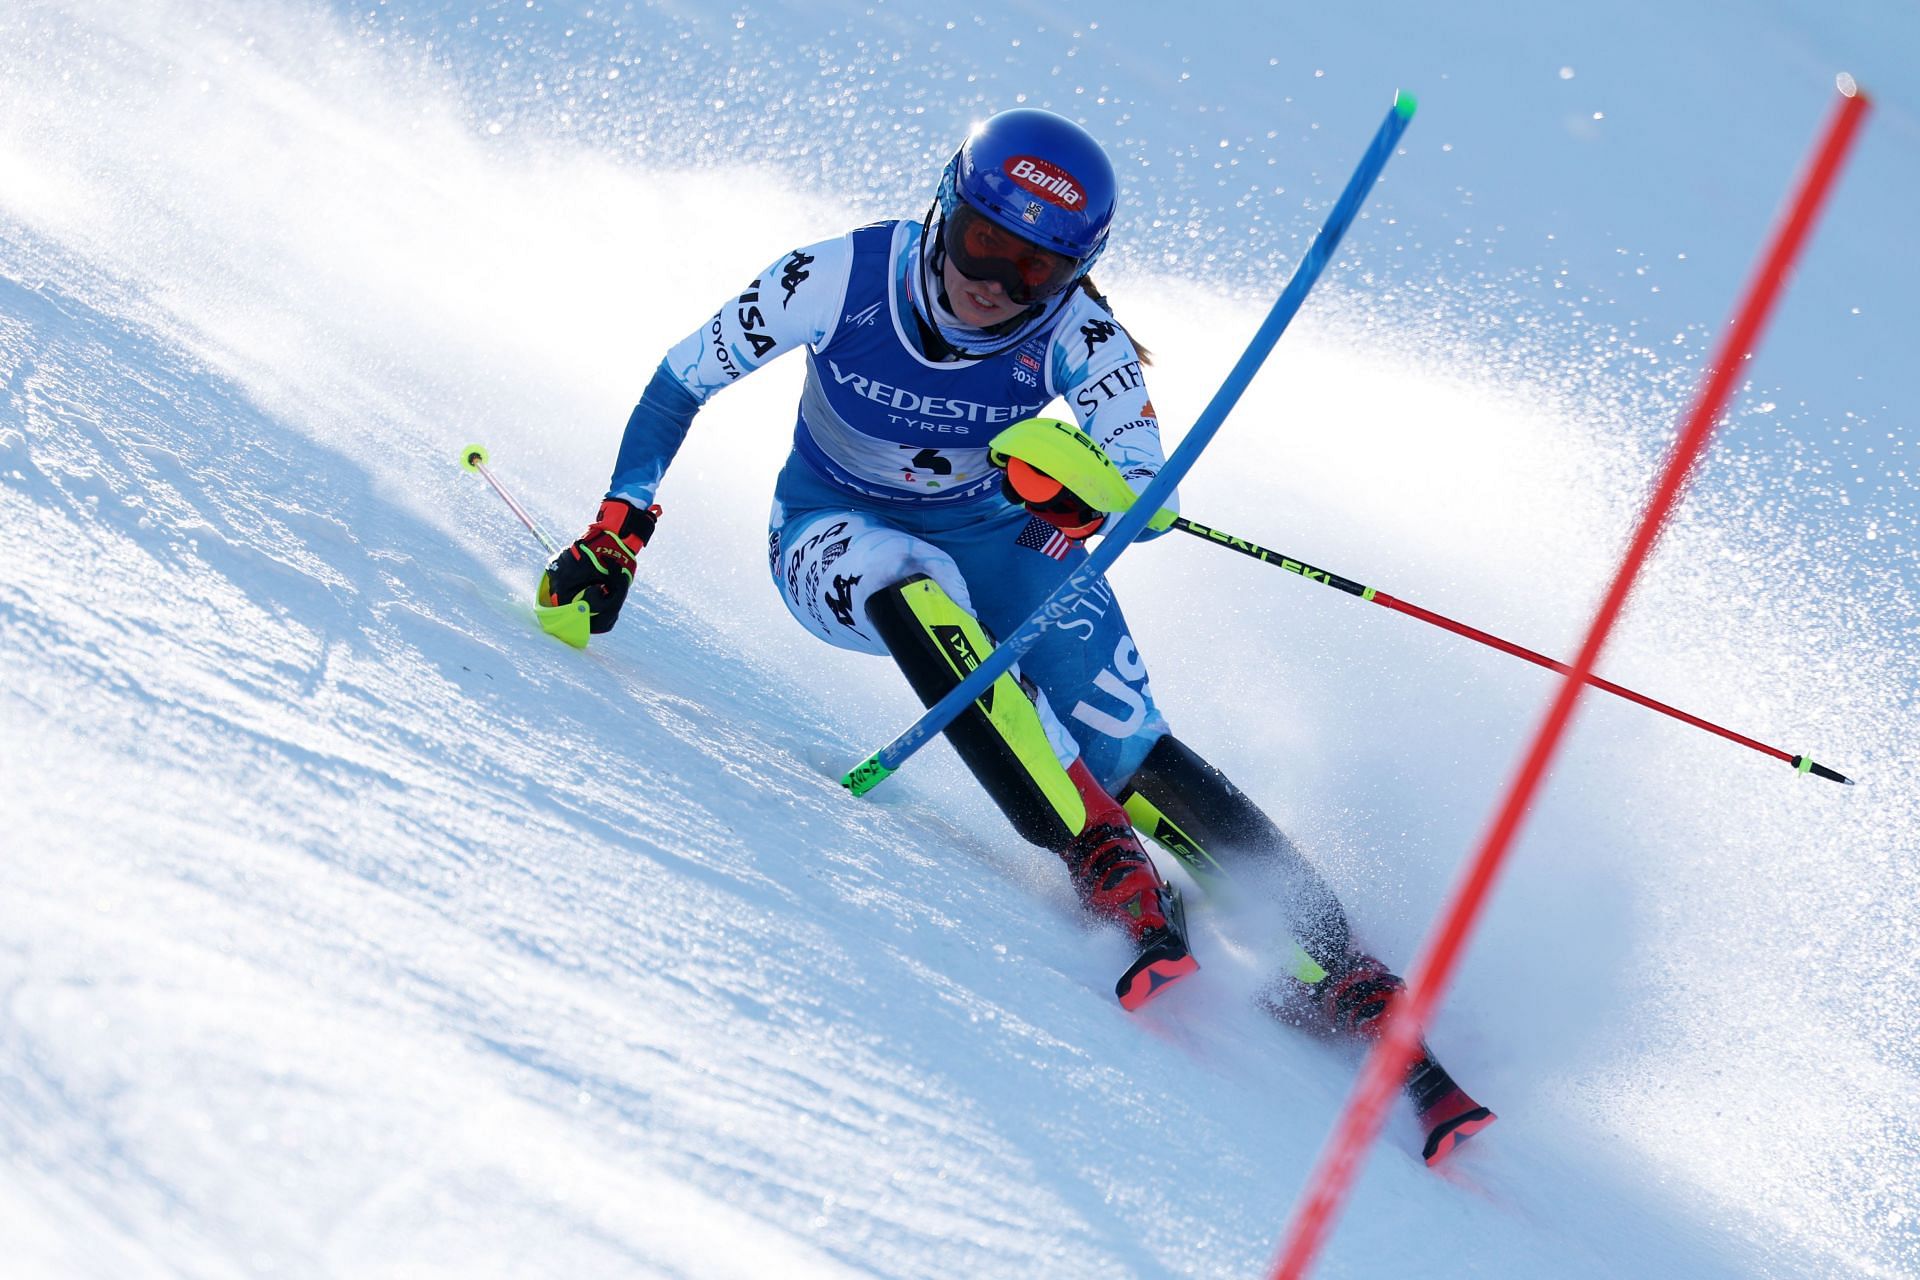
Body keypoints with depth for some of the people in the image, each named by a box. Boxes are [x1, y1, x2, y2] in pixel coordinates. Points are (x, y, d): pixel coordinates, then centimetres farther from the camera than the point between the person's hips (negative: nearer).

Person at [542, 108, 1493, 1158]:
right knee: (916, 590, -38)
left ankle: (1325, 957, -17)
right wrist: (617, 530, -15)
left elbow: (1149, 489, -28)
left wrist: (1083, 492, -51)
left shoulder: (1076, 333, -23)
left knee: (1123, 747, -20)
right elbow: (684, 378, -10)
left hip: (994, 535, 0)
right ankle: (1100, 860, -38)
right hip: (838, 539, 0)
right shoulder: (840, 279, -24)